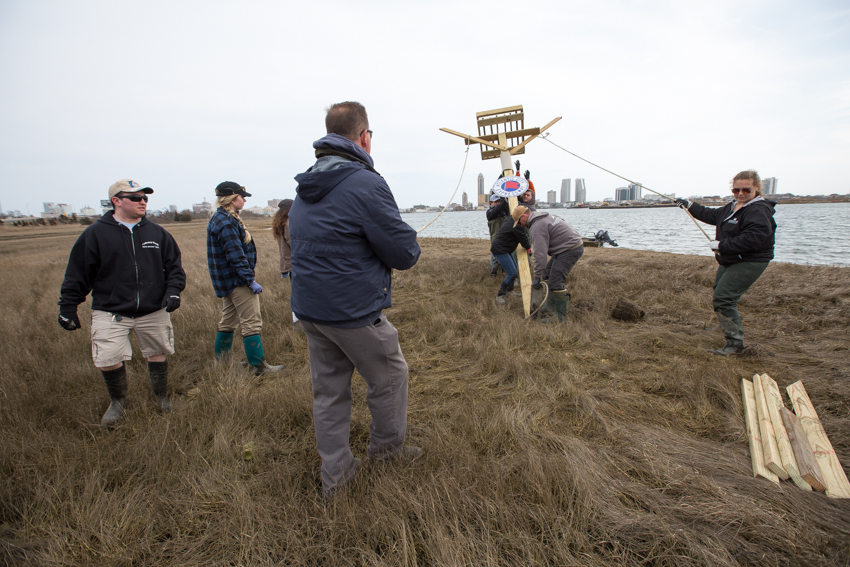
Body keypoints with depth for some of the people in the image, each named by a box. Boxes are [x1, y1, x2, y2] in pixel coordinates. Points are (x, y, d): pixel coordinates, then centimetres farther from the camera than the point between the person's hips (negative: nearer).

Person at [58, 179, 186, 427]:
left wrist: (173, 291, -7)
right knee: (108, 361, -7)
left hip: (154, 312, 2)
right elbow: (77, 274, 2)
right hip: (110, 313, -2)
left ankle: (162, 398, 34)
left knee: (158, 355, 11)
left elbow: (174, 266, 10)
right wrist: (68, 308, 3)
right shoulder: (95, 234, -2)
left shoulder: (157, 233, 5)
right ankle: (117, 401, 22)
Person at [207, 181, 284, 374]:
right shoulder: (226, 222, -18)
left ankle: (221, 362, 29)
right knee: (252, 323, -5)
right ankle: (258, 366, 0)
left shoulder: (219, 219, 15)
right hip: (237, 281, -11)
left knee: (228, 322, 18)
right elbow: (235, 255, -23)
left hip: (227, 281, 11)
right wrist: (250, 280, -22)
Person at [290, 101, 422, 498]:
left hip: (308, 308, 8)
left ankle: (334, 474, 28)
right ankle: (387, 446, 35)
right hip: (354, 311, -8)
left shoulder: (304, 190, 10)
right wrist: (409, 251, 7)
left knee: (328, 390, 16)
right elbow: (405, 253, -18)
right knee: (390, 377, 15)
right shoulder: (367, 184, -18)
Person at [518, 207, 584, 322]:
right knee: (547, 275, 13)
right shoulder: (542, 217, 15)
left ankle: (560, 315, -1)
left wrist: (537, 277, -19)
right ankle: (550, 308, 19)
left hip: (571, 249, -11)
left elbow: (540, 254, -24)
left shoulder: (537, 227, -18)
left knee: (555, 281, -11)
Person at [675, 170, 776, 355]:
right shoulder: (733, 207, 12)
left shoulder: (759, 210, -19)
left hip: (748, 263, -11)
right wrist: (689, 205, 31)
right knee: (720, 297, 20)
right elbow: (712, 215, 29)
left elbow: (752, 239, -32)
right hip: (729, 262, 11)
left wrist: (721, 245, -24)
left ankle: (735, 343, -13)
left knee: (723, 299, -18)